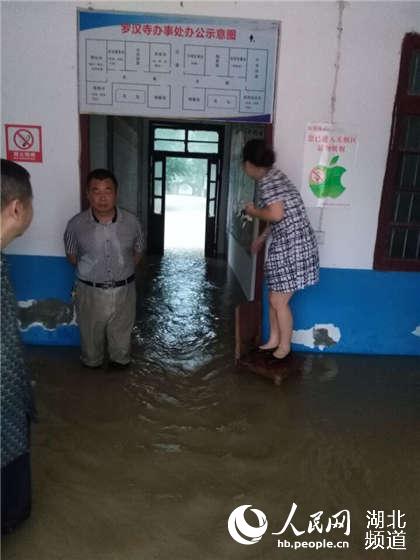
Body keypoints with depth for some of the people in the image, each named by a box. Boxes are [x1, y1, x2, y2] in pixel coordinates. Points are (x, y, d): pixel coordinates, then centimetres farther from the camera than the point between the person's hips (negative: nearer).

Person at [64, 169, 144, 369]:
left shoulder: (131, 222, -12)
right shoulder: (76, 224, -15)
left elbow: (137, 252, 6)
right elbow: (71, 254, 4)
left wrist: (123, 272, 6)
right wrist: (89, 273, 8)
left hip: (124, 290, 1)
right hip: (90, 291, 0)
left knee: (122, 333, 21)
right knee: (91, 334, 20)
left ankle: (120, 363, 47)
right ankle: (92, 364, 48)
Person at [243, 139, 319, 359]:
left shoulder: (266, 181, -16)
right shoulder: (273, 176, 15)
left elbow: (277, 215, -27)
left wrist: (253, 211, -8)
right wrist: (262, 237, 30)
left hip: (292, 247, -10)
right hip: (286, 245, 10)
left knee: (279, 302, 3)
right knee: (274, 298, 18)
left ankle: (284, 347, 20)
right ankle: (274, 340, 33)